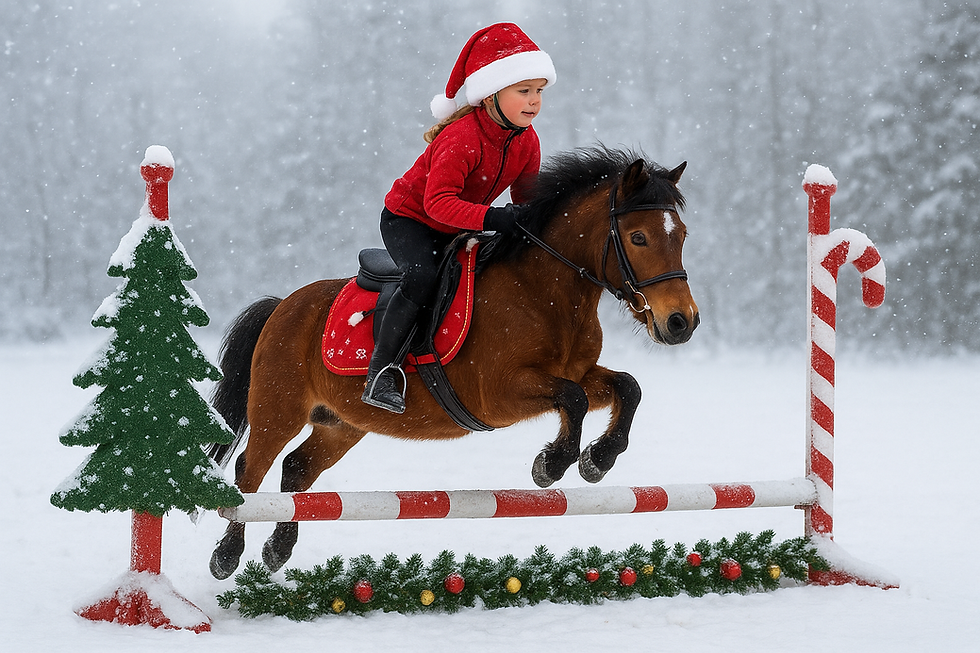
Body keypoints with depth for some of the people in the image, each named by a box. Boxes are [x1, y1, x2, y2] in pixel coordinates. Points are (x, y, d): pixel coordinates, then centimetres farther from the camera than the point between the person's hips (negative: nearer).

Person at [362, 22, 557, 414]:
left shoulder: (526, 140, -6)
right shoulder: (461, 138, -31)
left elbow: (527, 197, 6)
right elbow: (439, 202, -39)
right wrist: (493, 218, -49)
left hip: (457, 233, 8)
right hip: (408, 218, -8)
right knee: (423, 277, -32)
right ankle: (380, 372, -29)